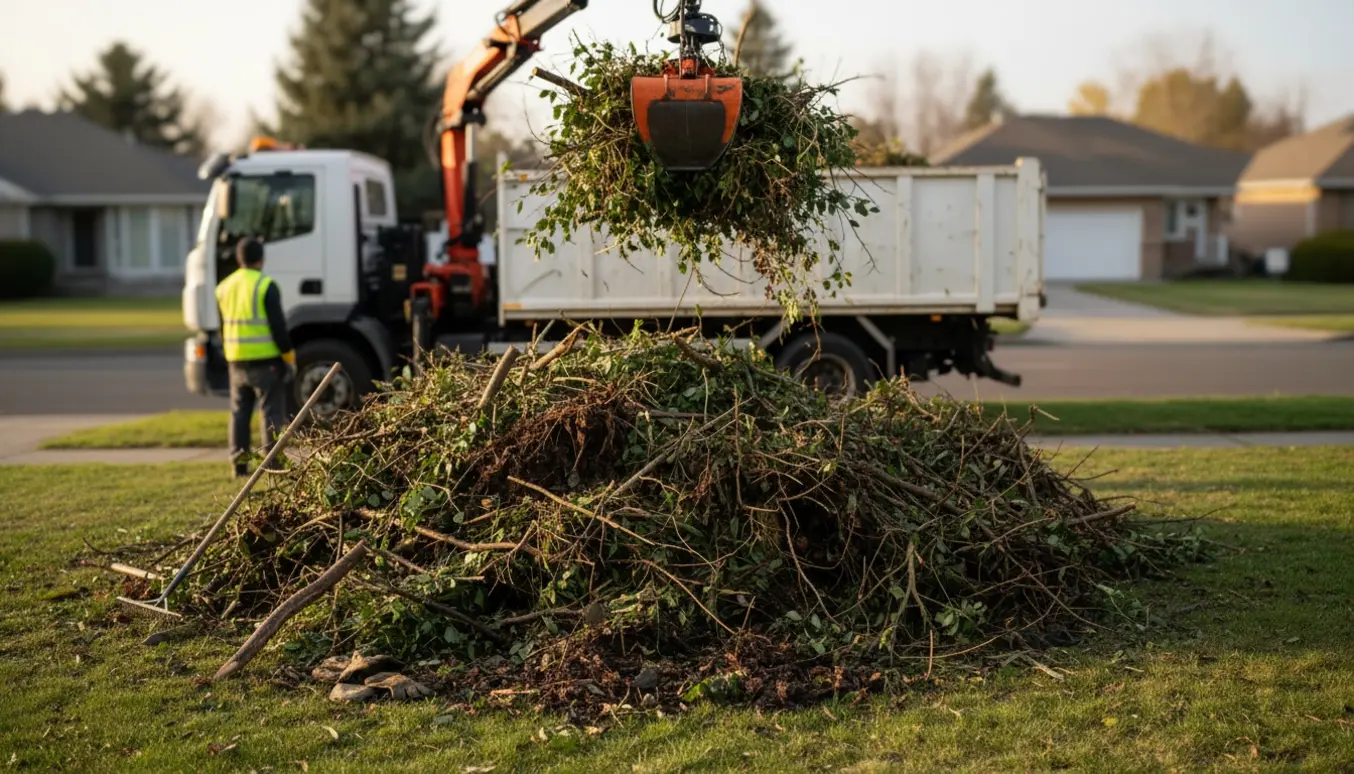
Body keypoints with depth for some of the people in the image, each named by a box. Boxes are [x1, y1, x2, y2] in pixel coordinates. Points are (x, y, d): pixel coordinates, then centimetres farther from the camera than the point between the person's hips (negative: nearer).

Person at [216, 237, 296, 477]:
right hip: (266, 359, -6)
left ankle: (238, 461, 12)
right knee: (271, 411, -1)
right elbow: (278, 325, -13)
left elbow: (222, 328, 17)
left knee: (239, 411, 13)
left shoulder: (224, 287, 11)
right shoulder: (266, 285, -10)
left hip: (237, 361, 6)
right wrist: (289, 357, -7)